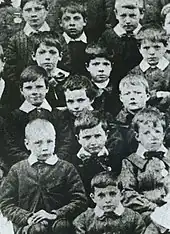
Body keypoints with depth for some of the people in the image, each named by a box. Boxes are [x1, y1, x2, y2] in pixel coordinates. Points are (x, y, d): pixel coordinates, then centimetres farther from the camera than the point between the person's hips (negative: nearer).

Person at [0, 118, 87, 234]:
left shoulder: (66, 168, 8)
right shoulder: (17, 170, 11)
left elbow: (80, 201, 3)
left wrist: (55, 215, -12)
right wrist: (27, 218, -10)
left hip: (58, 221, 0)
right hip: (28, 224, 0)